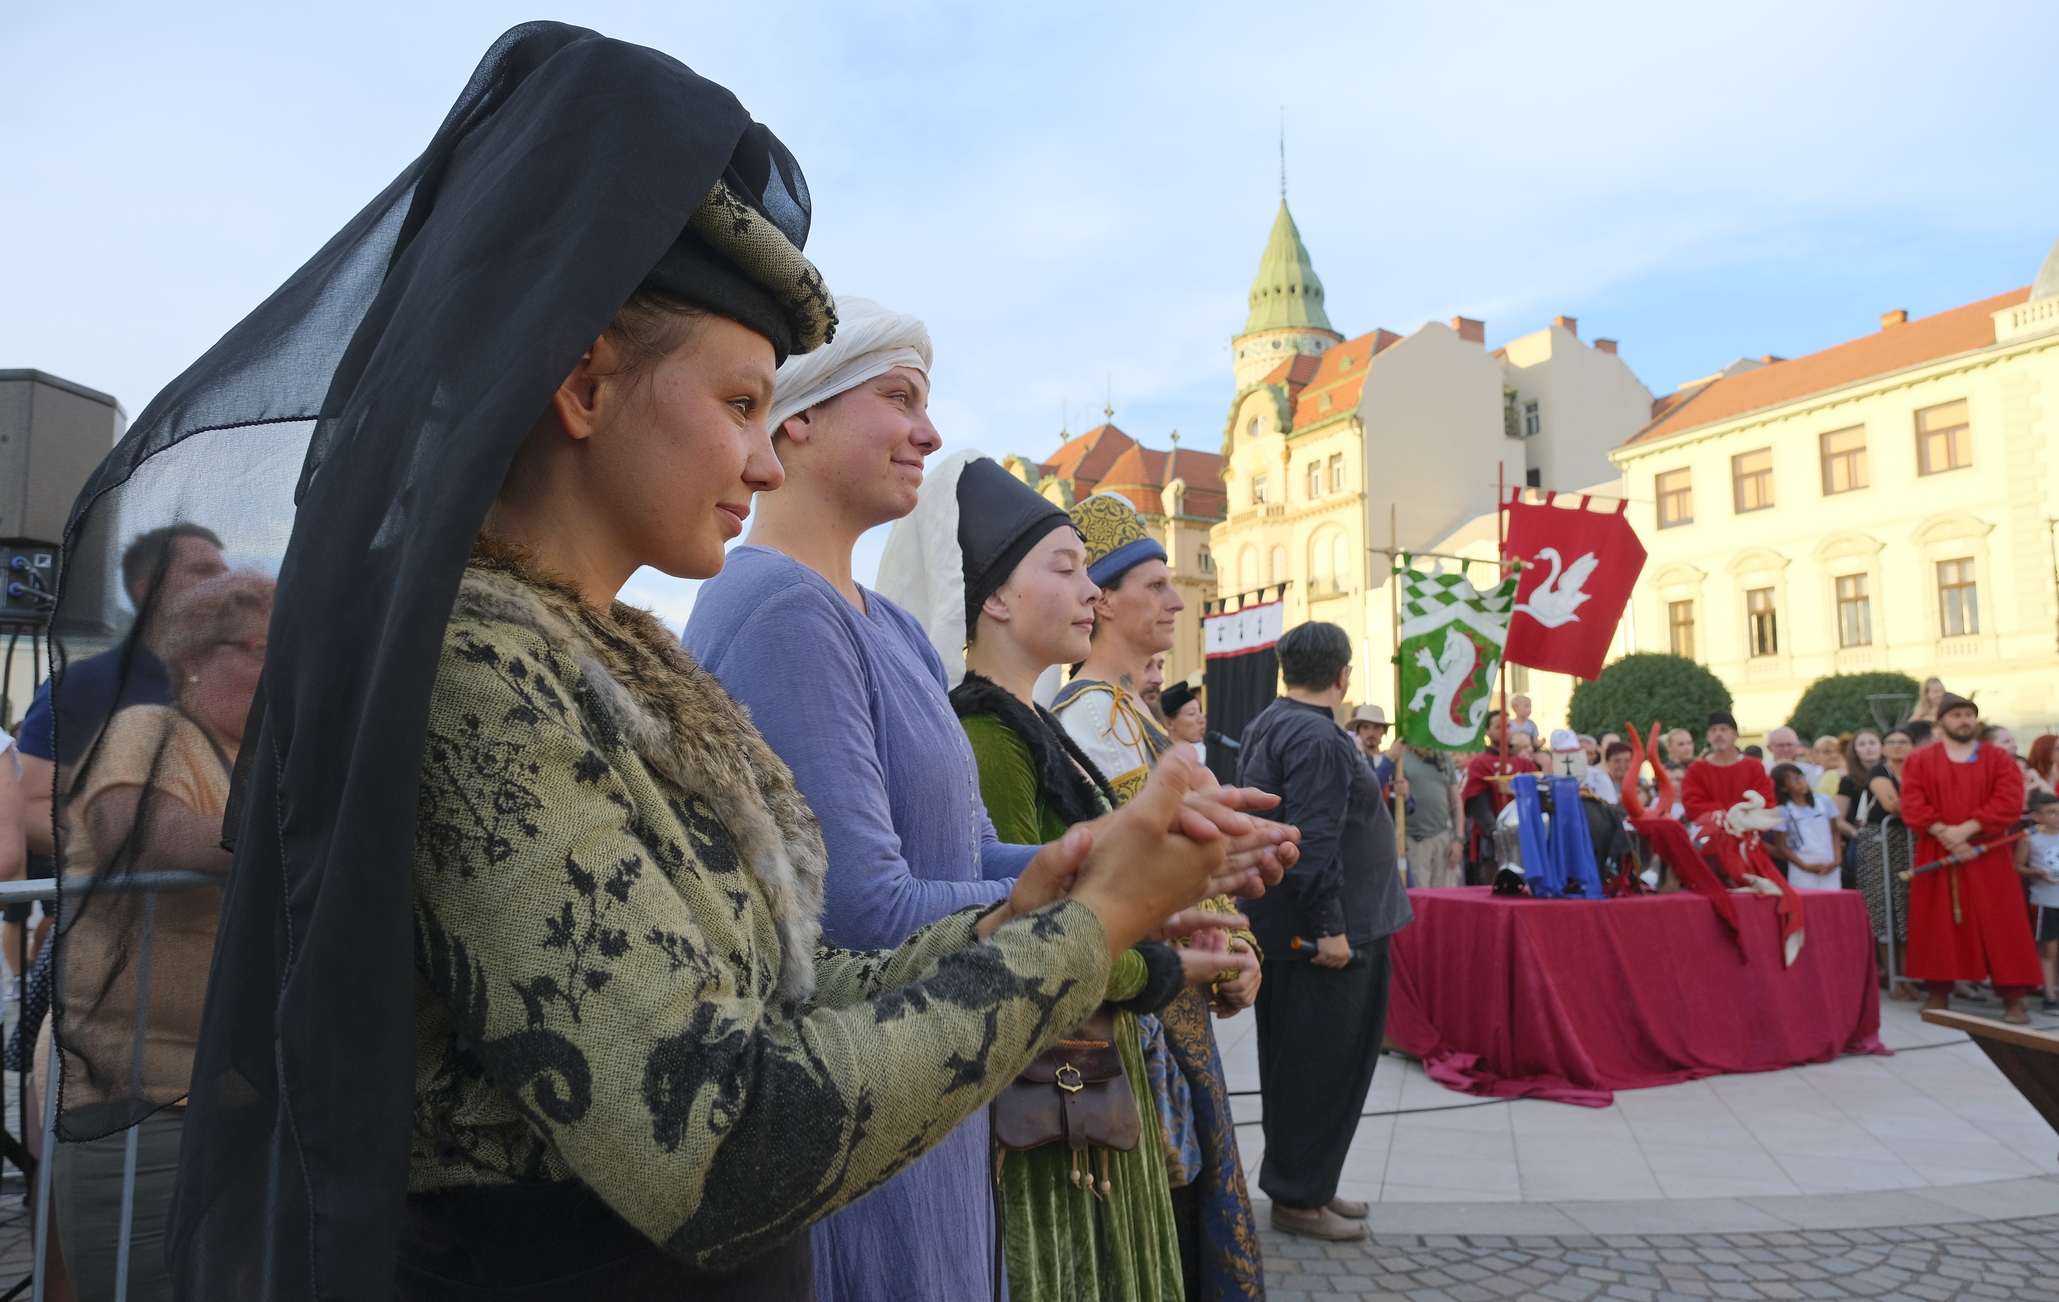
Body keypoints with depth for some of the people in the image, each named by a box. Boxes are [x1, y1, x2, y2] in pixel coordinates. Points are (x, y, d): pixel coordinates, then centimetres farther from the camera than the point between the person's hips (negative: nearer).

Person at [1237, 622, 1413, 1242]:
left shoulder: (1267, 725, 13)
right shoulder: (1317, 739, -19)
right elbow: (1312, 842, -26)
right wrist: (1329, 927, -22)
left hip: (1289, 929, 11)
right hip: (1319, 934, -11)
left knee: (1298, 1066, 18)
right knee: (1319, 1067, 1)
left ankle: (1308, 1184, 30)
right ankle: (1298, 1198, 12)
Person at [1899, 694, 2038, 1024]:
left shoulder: (1999, 758, 4)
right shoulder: (1919, 760, 5)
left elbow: (2010, 802, -9)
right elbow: (1912, 806, -5)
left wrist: (1966, 829, -18)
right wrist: (1944, 834, -17)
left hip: (1987, 855, 0)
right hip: (1935, 854, 0)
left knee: (2000, 924, -1)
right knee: (1938, 923, 3)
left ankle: (2013, 998, 4)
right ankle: (1938, 992, 10)